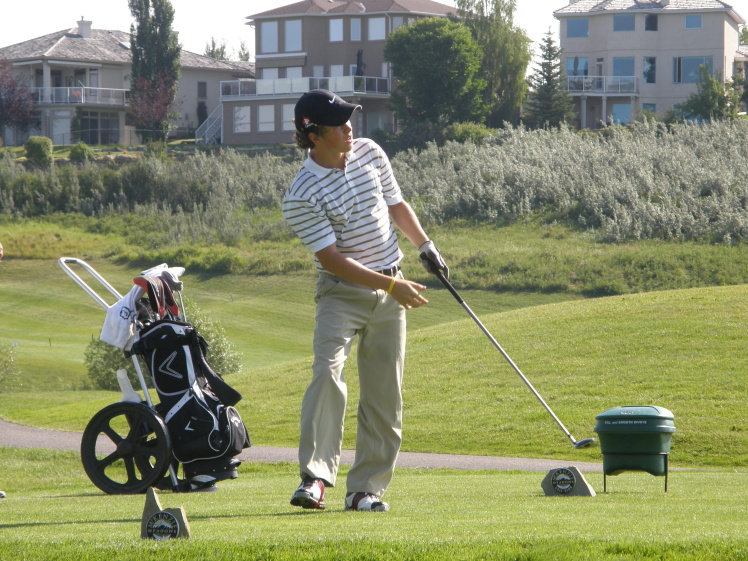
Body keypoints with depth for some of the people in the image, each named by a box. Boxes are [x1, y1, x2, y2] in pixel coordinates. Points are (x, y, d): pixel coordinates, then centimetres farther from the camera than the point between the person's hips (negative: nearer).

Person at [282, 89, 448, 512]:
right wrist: (392, 285, -21)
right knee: (328, 373, -25)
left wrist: (425, 245, 11)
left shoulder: (369, 152, 1)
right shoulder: (301, 196, -17)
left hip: (389, 292, 5)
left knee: (385, 394, 2)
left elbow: (396, 204, 18)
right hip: (342, 291, -5)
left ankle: (367, 487, 7)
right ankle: (316, 477, -27)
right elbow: (331, 259, -19)